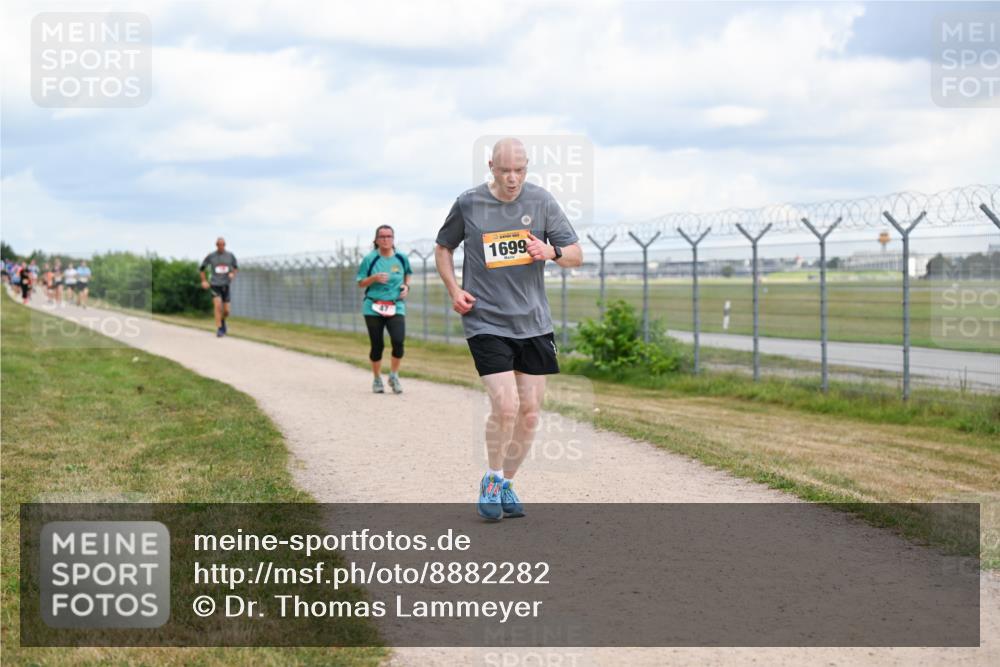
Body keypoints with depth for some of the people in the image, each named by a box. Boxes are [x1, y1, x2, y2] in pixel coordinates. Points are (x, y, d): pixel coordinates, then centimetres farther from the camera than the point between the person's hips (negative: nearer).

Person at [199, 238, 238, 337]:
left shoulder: (230, 256, 2)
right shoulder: (210, 256, -2)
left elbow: (235, 267, 16)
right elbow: (202, 268, 10)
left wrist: (233, 274, -6)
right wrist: (204, 281, 3)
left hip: (226, 285, 2)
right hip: (215, 284, -2)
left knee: (226, 311, 2)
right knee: (218, 305, -20)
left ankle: (222, 321, 36)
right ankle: (219, 329, -14)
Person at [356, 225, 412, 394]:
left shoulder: (401, 258, 4)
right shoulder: (370, 259, -2)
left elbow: (407, 273, 24)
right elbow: (360, 283, 2)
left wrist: (406, 286, 5)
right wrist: (374, 278, -16)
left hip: (396, 307, 1)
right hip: (373, 308, -1)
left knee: (398, 341, -16)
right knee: (377, 345, 2)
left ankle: (394, 376, 6)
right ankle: (377, 379, 23)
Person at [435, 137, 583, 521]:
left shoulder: (541, 201, 2)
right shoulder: (468, 204, -2)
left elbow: (576, 255, 6)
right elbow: (443, 248, 14)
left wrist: (551, 252, -16)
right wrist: (454, 290, -1)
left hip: (534, 323, 3)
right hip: (486, 321, -3)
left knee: (529, 414, 5)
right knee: (506, 406, -15)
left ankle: (506, 484, 25)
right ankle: (492, 480, 8)